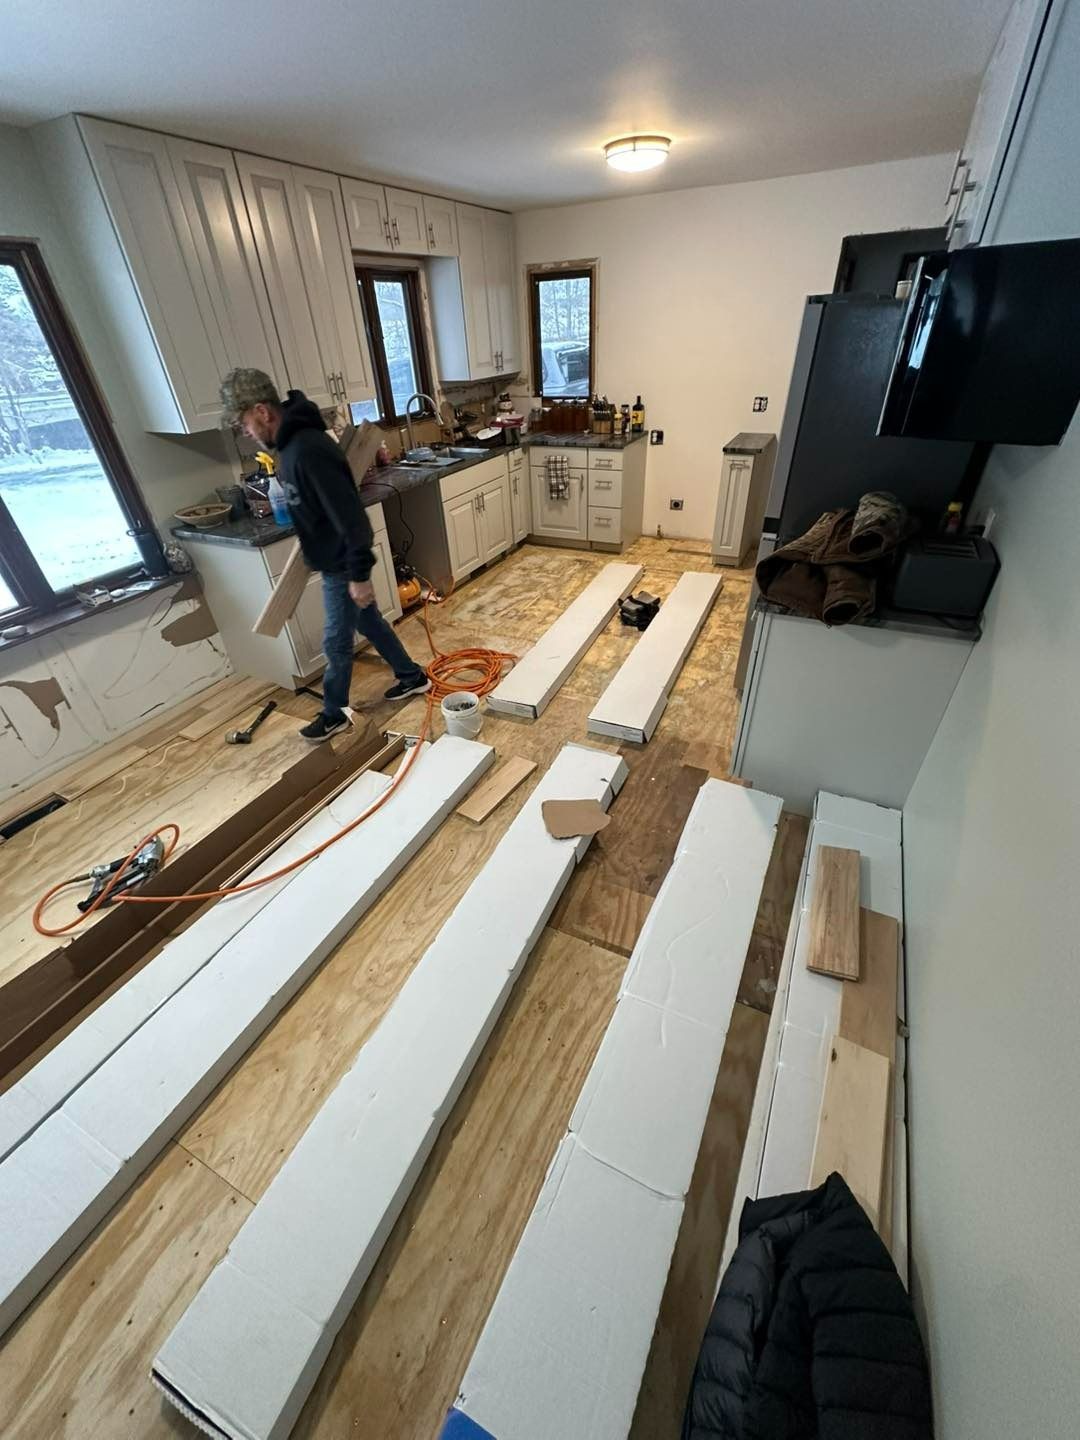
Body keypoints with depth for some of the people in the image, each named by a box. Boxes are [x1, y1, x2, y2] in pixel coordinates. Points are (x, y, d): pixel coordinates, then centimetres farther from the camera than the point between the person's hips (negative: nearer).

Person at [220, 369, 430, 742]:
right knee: (370, 623, 20)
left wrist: (359, 574, -26)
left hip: (342, 565, -10)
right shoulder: (292, 443, 6)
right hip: (335, 559, 10)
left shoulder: (307, 450, -26)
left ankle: (334, 714, 23)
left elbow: (349, 514, -29)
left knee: (337, 641, 4)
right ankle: (412, 676, 37)